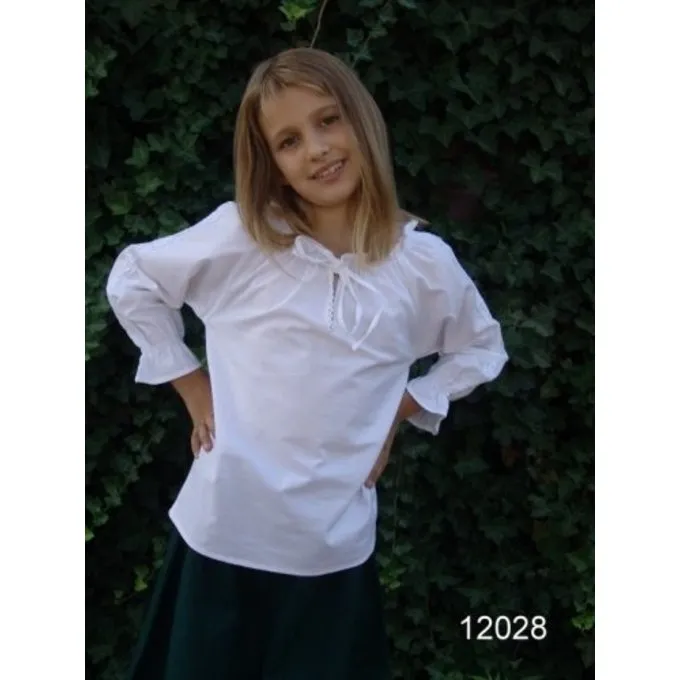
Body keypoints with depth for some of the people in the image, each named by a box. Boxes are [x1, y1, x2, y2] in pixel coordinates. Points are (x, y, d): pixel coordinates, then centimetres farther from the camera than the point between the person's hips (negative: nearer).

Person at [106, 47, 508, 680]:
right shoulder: (240, 234, -8)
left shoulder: (423, 261, -4)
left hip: (335, 545, 1)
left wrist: (402, 407, 3)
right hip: (224, 532, 0)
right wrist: (190, 382, 2)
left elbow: (482, 348, 14)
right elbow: (131, 281, 5)